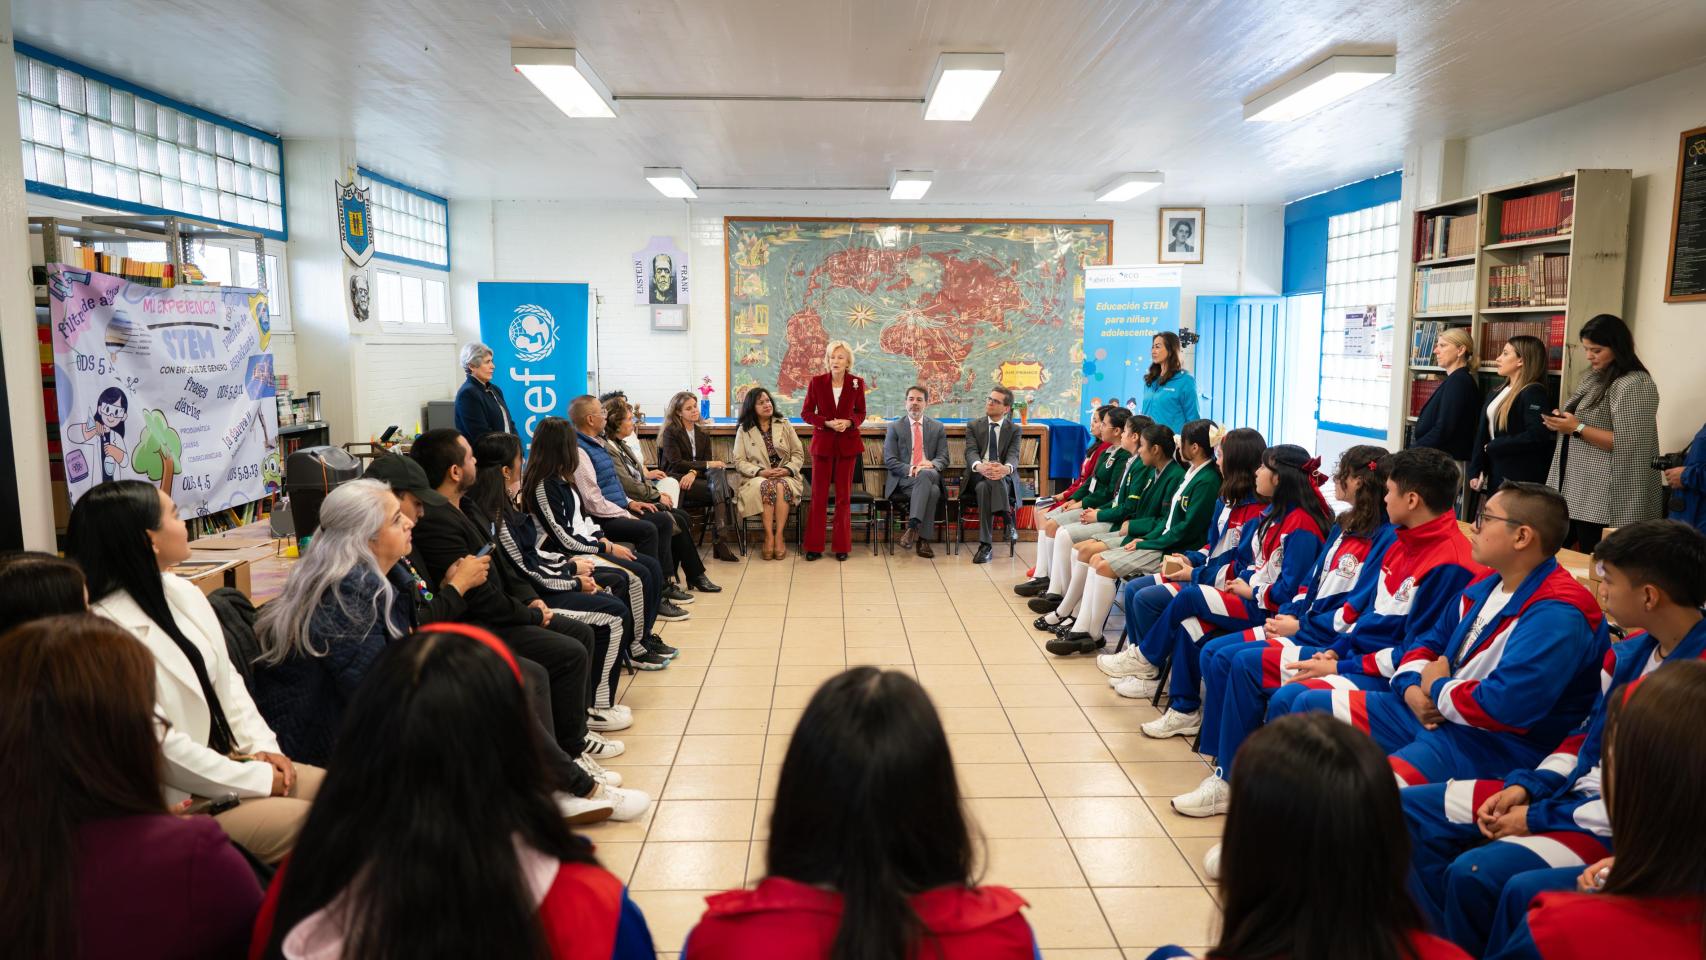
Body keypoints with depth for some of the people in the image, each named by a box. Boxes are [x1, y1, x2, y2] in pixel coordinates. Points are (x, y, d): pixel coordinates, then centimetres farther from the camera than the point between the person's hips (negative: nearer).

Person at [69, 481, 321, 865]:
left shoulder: (183, 591, 4)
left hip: (224, 761, 8)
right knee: (309, 824, -21)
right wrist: (258, 779, -16)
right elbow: (158, 744, -22)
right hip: (178, 802, -8)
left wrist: (261, 746, -1)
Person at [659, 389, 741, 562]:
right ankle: (718, 539, -27)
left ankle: (718, 538, -37)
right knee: (722, 491, -27)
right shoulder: (670, 431, 2)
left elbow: (707, 463, 6)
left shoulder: (703, 434, 19)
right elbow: (676, 463, -9)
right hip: (677, 480, -5)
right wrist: (707, 464, -14)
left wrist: (693, 472, -17)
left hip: (696, 478, 5)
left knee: (719, 471, -30)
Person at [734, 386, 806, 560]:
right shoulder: (744, 430, 8)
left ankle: (779, 536, -32)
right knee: (766, 486, -36)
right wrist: (761, 472, -15)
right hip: (757, 479, -1)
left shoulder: (784, 424, 12)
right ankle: (769, 537, -33)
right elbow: (739, 461, 1)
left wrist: (788, 469, -12)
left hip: (785, 476, 1)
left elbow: (798, 454, 8)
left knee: (781, 486, -35)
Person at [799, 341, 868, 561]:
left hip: (847, 443, 1)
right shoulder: (816, 382, -4)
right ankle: (814, 546, 9)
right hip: (823, 442, 0)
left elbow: (861, 413, 9)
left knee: (844, 495, 6)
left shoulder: (857, 383, -2)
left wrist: (849, 422, -13)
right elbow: (806, 413, 1)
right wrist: (826, 423, -15)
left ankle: (842, 546, 14)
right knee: (819, 495, 2)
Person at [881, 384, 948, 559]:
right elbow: (890, 460, 0)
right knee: (931, 491, -35)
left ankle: (912, 527, -38)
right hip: (903, 480, -2)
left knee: (924, 475, -37)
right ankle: (923, 540, -34)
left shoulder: (938, 427, 16)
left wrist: (931, 465, -17)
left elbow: (943, 458, 8)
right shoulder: (894, 428, 10)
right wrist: (910, 469, -19)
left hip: (930, 475, 2)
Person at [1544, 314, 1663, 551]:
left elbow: (1626, 444, -21)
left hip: (1604, 499, -9)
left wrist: (1577, 428, -19)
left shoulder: (1634, 385, -14)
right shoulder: (1595, 377, 14)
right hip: (1574, 489, 9)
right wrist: (1562, 421, 5)